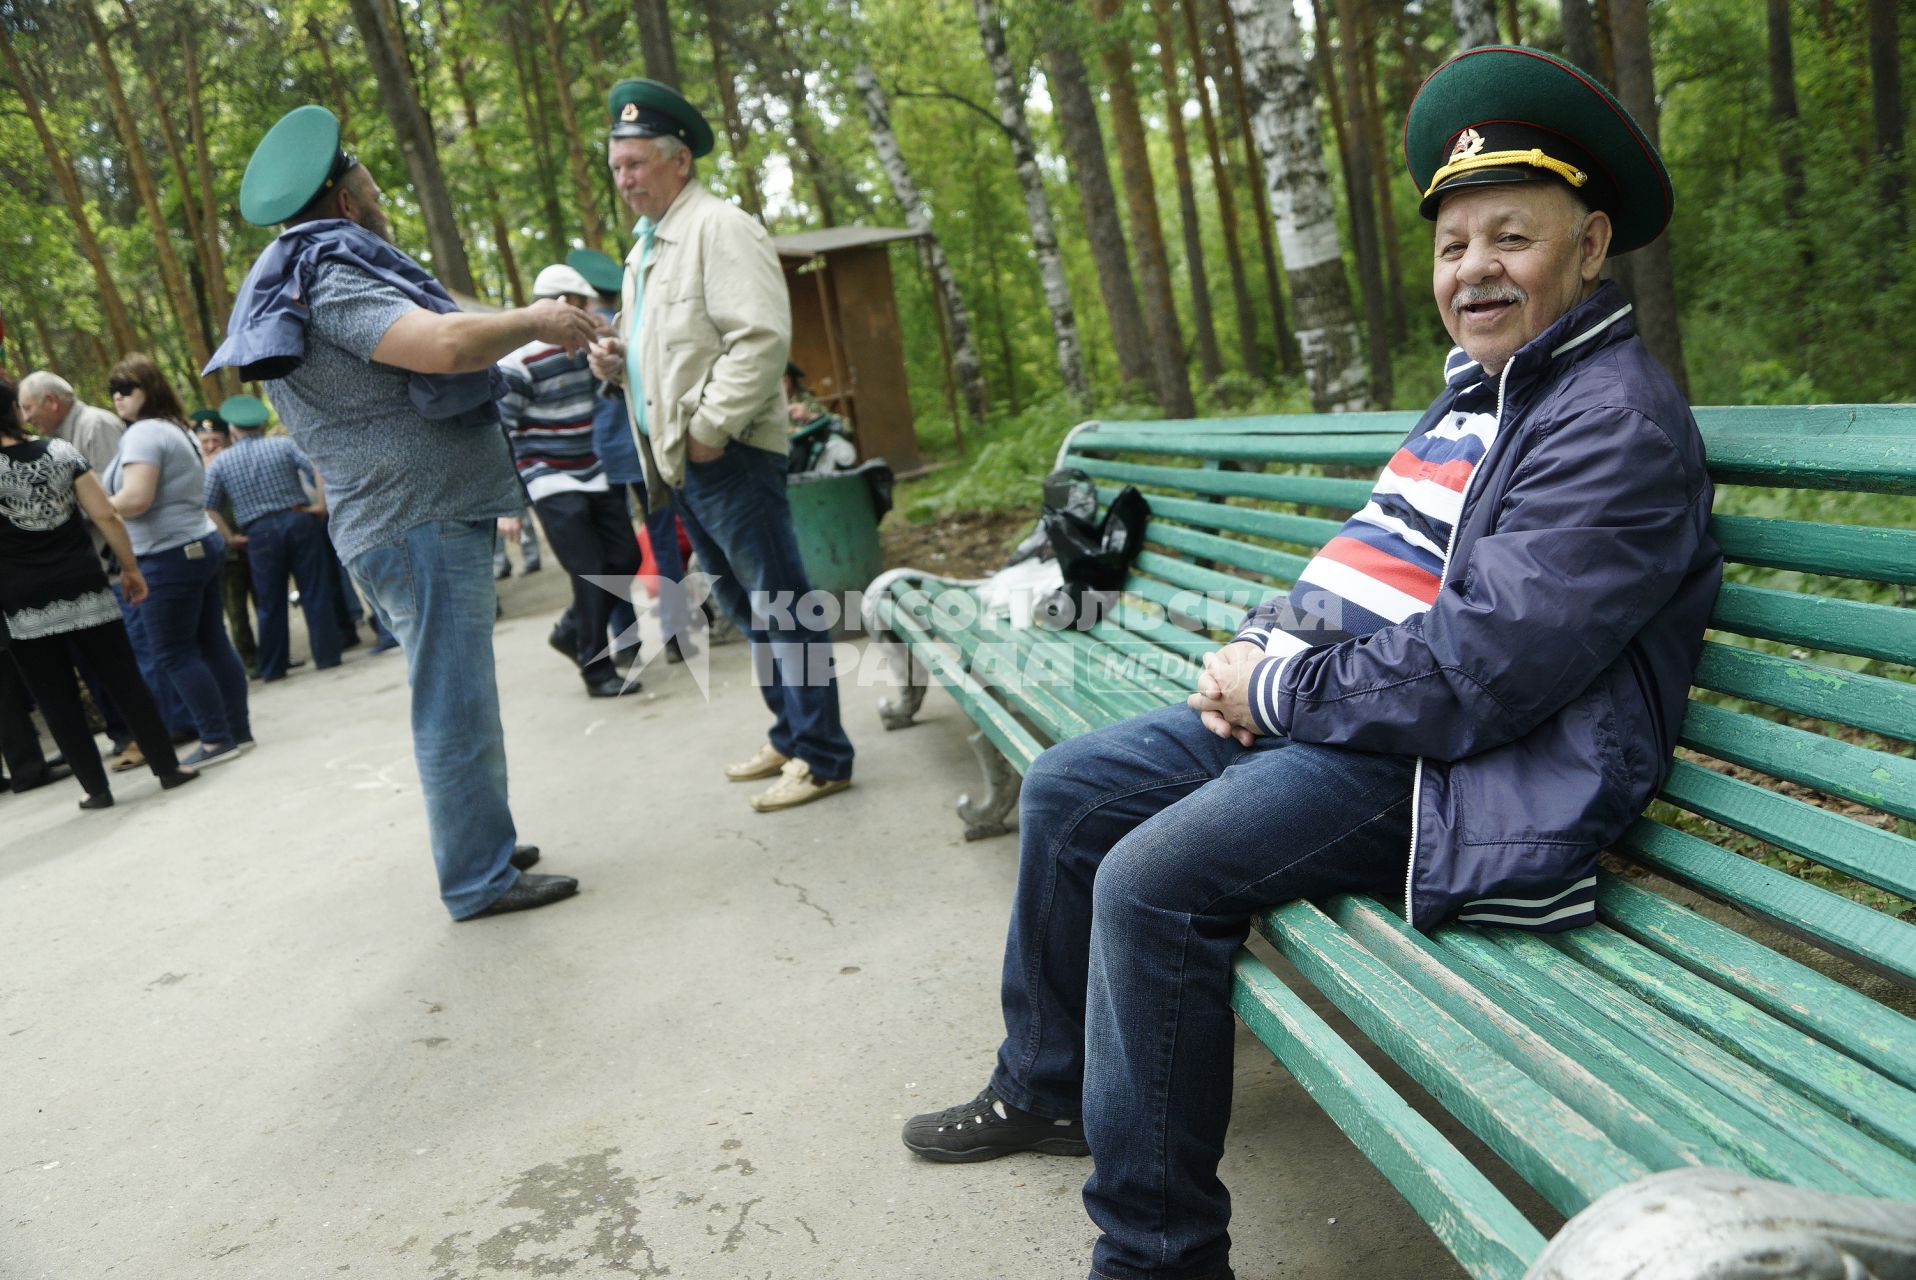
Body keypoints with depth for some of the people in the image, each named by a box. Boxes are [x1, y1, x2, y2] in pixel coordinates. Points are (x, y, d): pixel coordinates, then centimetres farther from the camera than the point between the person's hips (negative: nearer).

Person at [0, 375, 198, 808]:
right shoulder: (62, 451, 0)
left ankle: (96, 788, 12)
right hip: (84, 587, 2)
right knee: (125, 680, 9)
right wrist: (130, 567, 4)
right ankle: (168, 767, 13)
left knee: (58, 701, 7)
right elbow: (106, 516, -4)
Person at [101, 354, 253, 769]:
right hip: (200, 545, 10)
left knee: (174, 653, -3)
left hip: (170, 556, -10)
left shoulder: (144, 433, -14)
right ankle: (239, 731, 16)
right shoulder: (177, 428, 18)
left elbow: (135, 500, -23)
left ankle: (217, 740, -1)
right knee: (212, 643, 12)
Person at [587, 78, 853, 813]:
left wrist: (711, 428, -20)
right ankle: (790, 737, 26)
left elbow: (761, 337, -18)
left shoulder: (719, 228, -8)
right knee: (749, 611, 15)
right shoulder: (647, 249, 21)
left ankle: (822, 757, 2)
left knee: (780, 606, -4)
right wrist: (618, 360, 7)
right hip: (677, 463, 9)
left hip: (729, 457, -9)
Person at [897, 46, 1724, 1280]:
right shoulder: (1478, 391, 16)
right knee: (1065, 792, 8)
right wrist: (1261, 646, 3)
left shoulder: (1619, 423, -15)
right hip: (1319, 703, 10)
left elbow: (1474, 676, -25)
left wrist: (1277, 688, -13)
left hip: (1443, 764, -10)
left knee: (1153, 880, -26)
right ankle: (1048, 1087, 25)